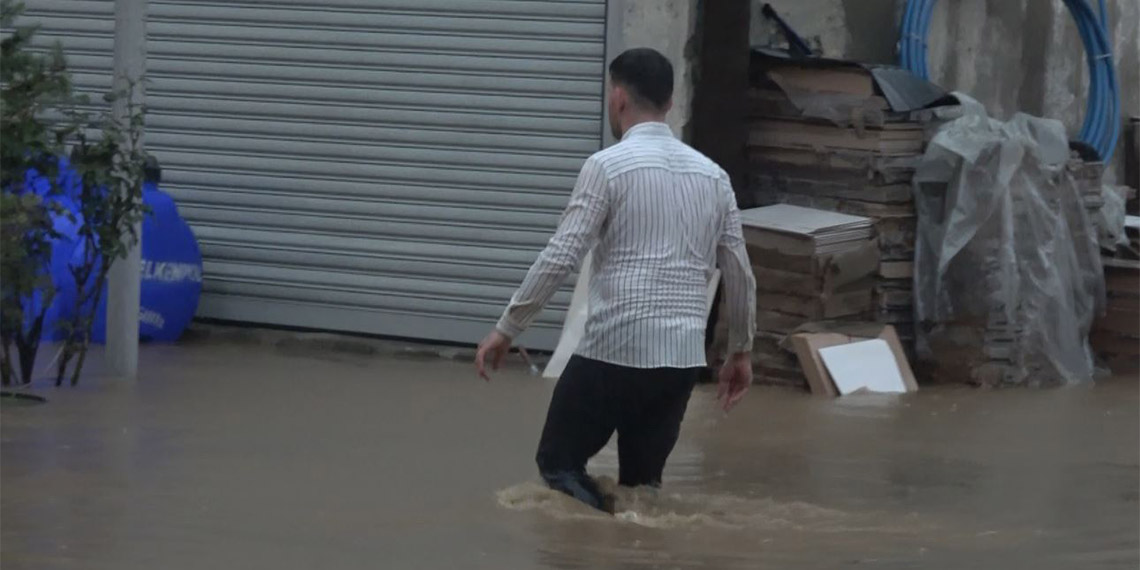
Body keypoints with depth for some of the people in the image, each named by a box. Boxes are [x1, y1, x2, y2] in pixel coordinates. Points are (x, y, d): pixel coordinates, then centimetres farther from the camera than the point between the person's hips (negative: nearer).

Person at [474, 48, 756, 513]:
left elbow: (560, 258, -11)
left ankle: (607, 521, -18)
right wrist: (741, 351, 27)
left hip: (614, 349, -5)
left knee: (559, 463, 9)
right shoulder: (712, 175, 11)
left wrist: (506, 329, -3)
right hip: (682, 355, 5)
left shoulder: (608, 165, -6)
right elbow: (739, 274, 14)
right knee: (642, 479, 17)